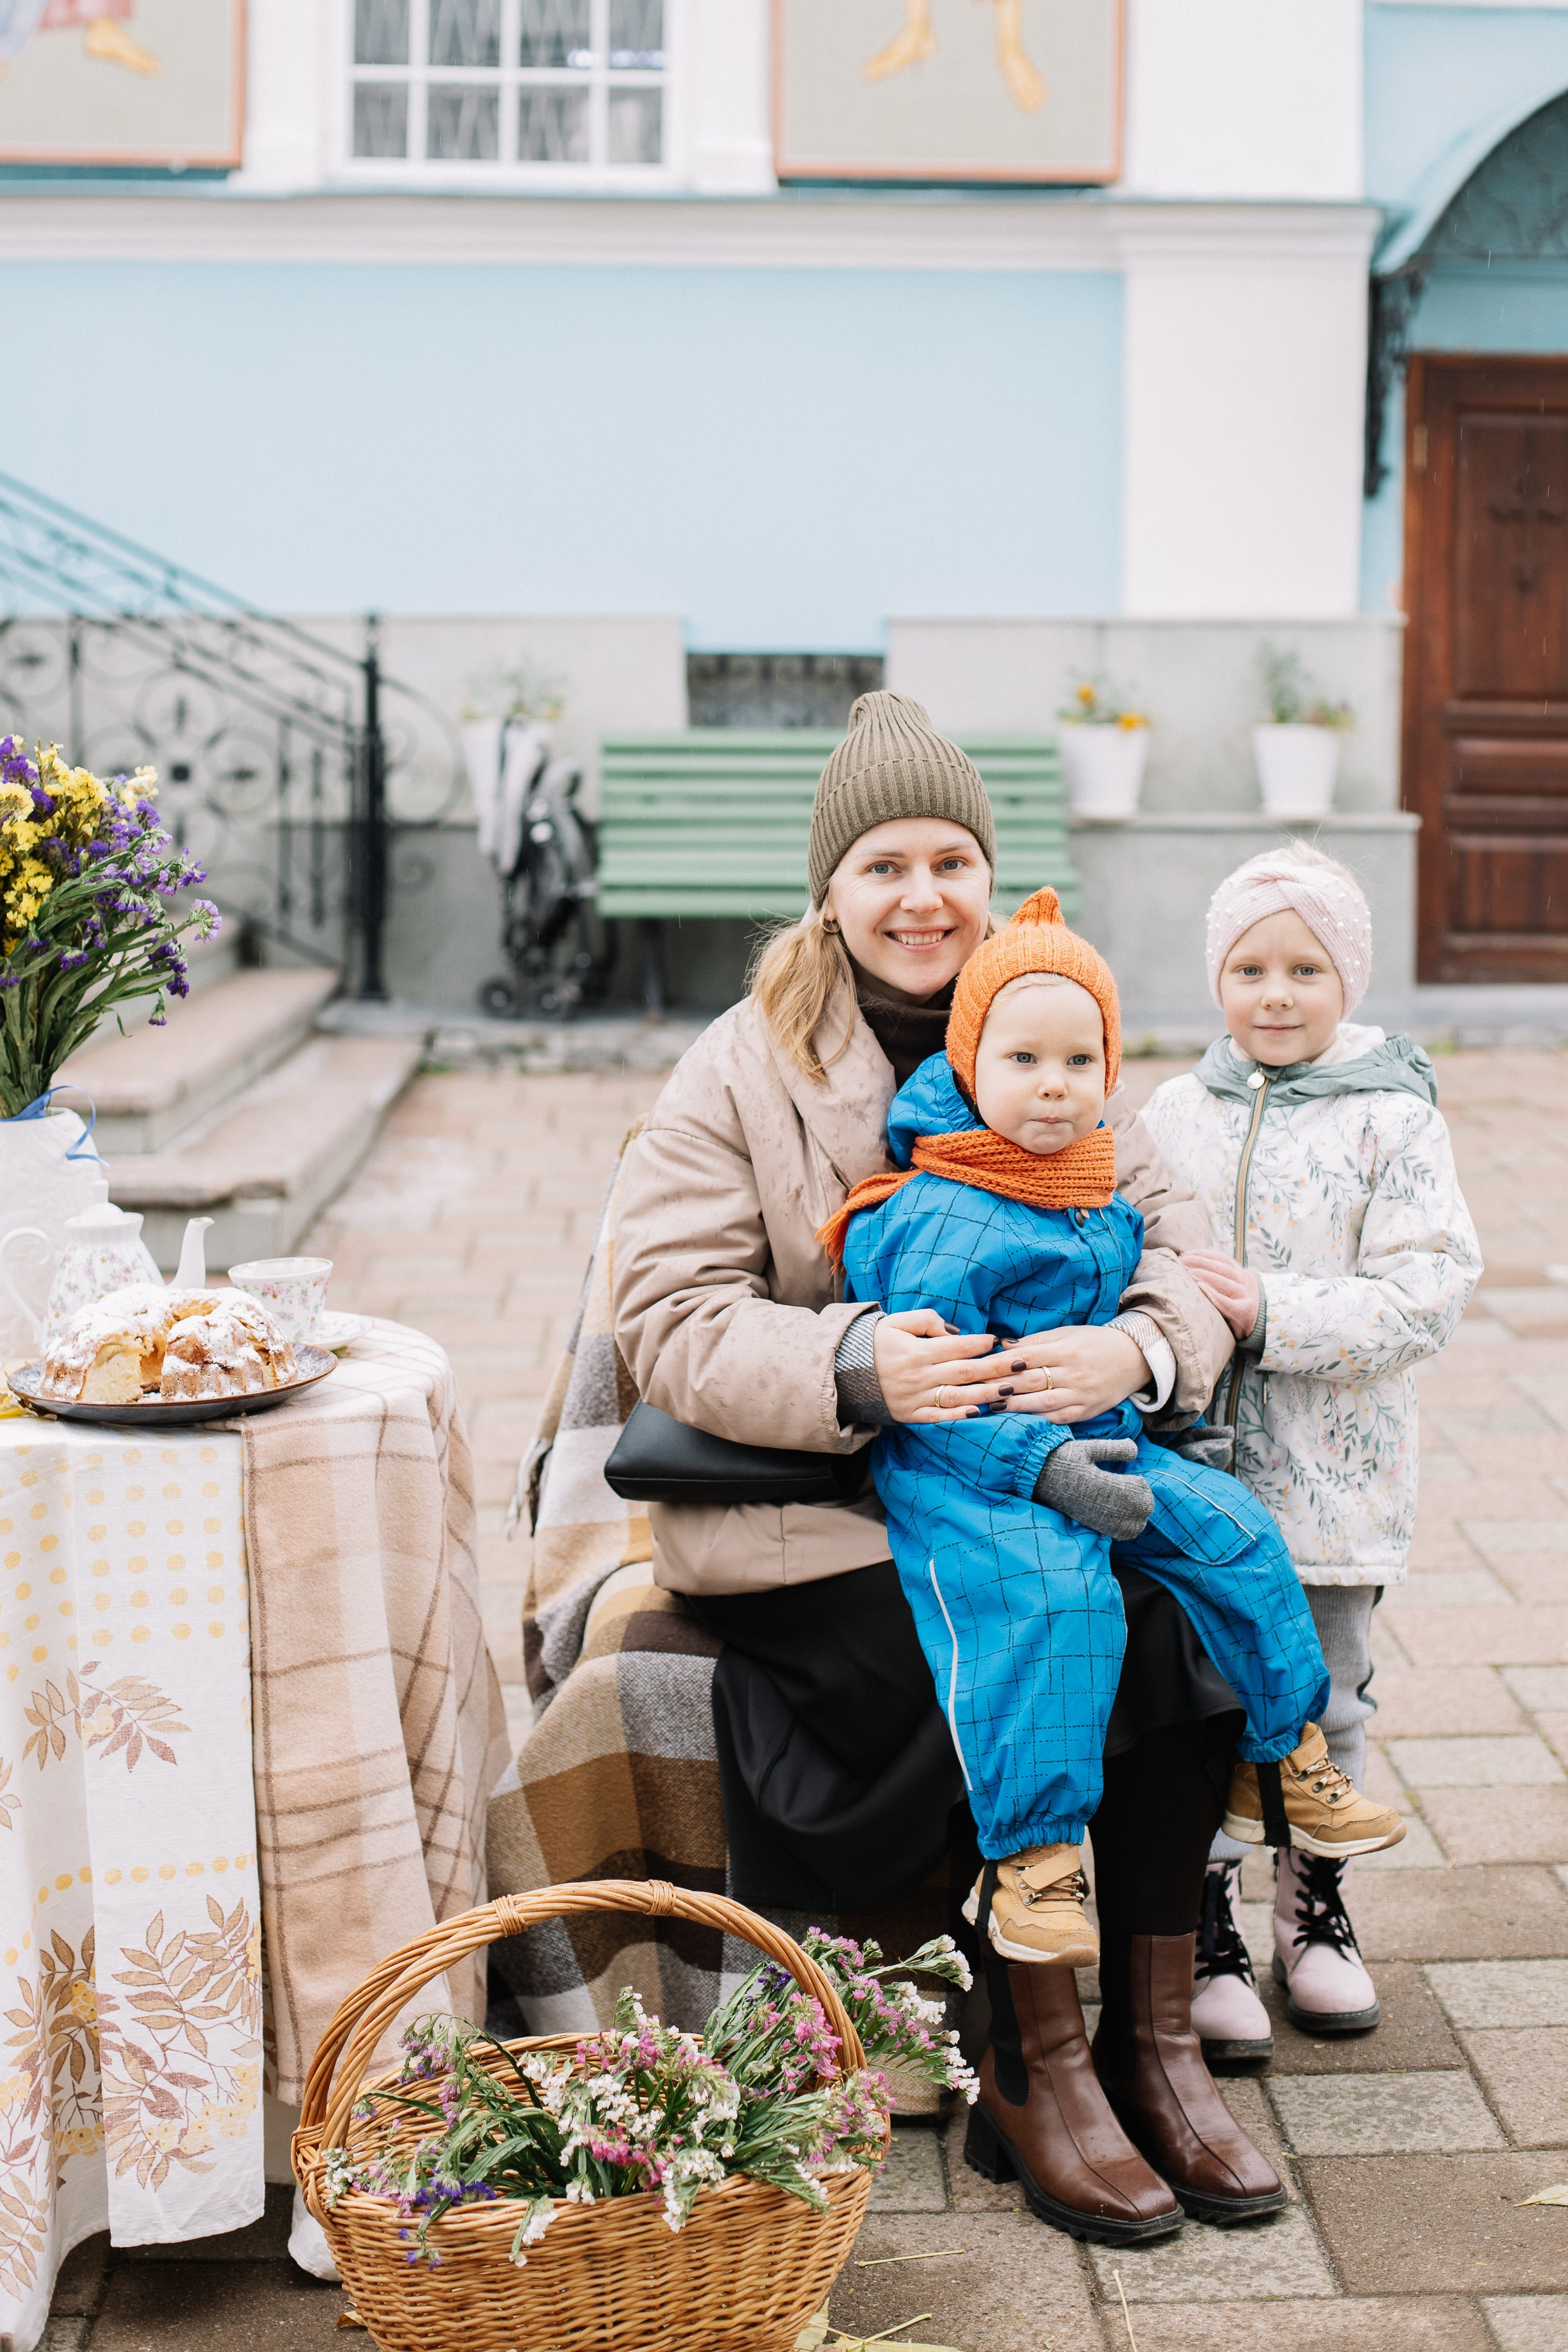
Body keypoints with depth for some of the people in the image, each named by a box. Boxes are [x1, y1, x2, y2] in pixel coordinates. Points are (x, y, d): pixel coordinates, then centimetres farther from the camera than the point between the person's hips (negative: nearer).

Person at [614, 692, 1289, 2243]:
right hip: (810, 1522, -3)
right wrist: (855, 1369, -26)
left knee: (1180, 1626, -22)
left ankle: (1154, 2035, -4)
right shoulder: (741, 1071, -1)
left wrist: (1135, 1346, -19)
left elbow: (1173, 1237, 6)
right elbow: (669, 1318, -8)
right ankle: (1030, 2070, -6)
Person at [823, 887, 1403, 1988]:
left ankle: (1282, 1769, 21)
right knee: (1046, 1591, -33)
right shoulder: (938, 1222, -18)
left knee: (1235, 1532, 2)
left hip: (1095, 1444, 8)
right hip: (964, 1467, -8)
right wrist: (1042, 1465, -30)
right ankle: (1030, 1863, -25)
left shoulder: (1106, 1201, 10)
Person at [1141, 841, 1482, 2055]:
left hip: (1335, 1475, -1)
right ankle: (1206, 1927, 18)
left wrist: (1273, 1314, -22)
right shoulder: (1175, 1113, 4)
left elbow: (1427, 1293, -13)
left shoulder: (1395, 1121, -6)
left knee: (1326, 1696, 13)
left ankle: (1316, 1908, 32)